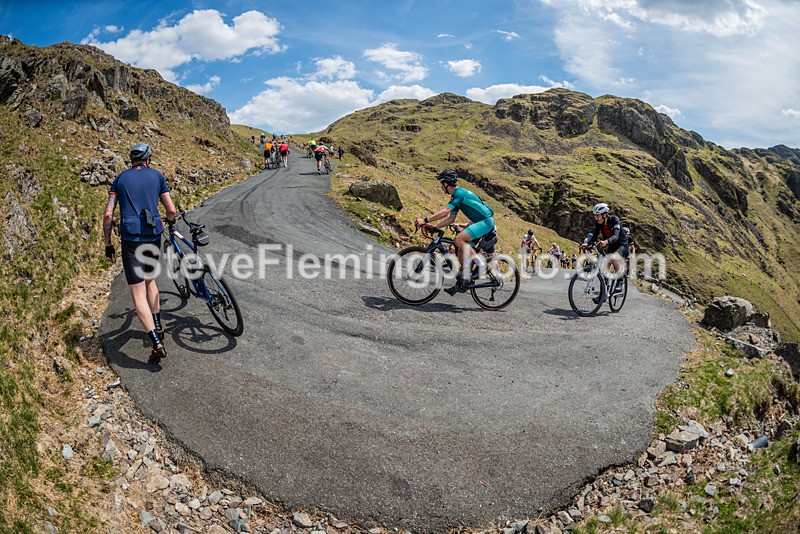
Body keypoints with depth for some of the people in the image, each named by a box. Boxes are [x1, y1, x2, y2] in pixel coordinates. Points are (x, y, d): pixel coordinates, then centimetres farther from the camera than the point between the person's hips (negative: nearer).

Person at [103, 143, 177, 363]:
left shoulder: (120, 179, 10)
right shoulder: (157, 175, 9)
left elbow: (108, 215, 3)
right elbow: (171, 211, 8)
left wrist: (108, 244, 11)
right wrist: (168, 221, 32)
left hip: (131, 238, -2)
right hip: (153, 236, 2)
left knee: (138, 293, -4)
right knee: (149, 279, 26)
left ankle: (157, 343, -14)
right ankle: (158, 327, 31)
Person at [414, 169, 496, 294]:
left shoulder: (459, 193, -17)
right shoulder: (456, 196, 14)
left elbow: (444, 212, -28)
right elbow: (451, 218, 14)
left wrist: (425, 220, -28)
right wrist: (434, 227, 4)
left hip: (486, 221, -10)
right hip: (478, 222, 10)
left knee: (459, 239, -26)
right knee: (462, 249, 8)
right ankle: (462, 281, 14)